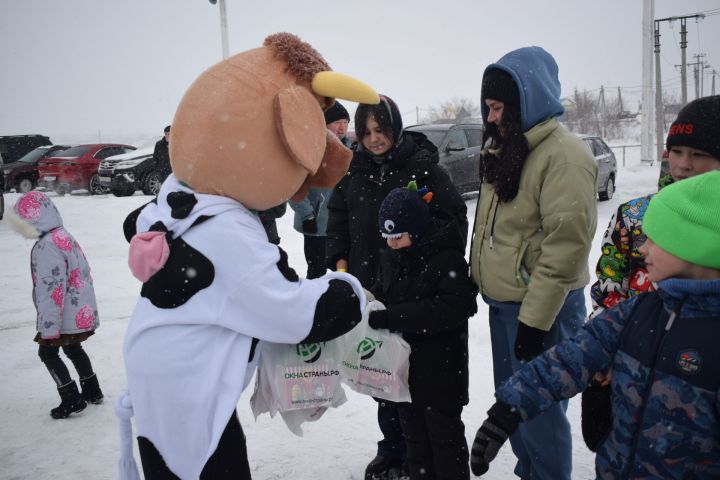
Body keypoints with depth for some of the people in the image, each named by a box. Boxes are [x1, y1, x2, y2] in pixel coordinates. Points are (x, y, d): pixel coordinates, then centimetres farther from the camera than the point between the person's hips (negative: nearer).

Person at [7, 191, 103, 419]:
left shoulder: (46, 245, -21)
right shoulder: (65, 236, 9)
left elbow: (51, 289, -24)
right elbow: (83, 272, 16)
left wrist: (49, 327, -21)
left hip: (66, 316, -9)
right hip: (82, 312, 9)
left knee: (48, 353, 3)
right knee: (73, 349, 21)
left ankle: (72, 400, 6)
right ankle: (92, 391, 31)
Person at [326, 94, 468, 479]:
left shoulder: (421, 164, -6)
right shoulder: (354, 167, 8)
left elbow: (454, 217, -4)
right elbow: (337, 217, 15)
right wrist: (340, 262, 5)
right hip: (368, 285, 4)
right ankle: (392, 449, 27)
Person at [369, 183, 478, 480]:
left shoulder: (448, 259, -17)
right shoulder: (390, 258, 5)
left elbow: (452, 308, -29)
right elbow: (384, 295, 14)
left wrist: (389, 317, -33)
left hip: (439, 369, -6)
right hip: (403, 364, 7)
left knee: (444, 433, 9)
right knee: (413, 433, 19)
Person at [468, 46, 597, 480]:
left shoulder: (564, 154, -18)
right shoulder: (506, 149, 11)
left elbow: (566, 244, -23)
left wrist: (535, 317, -22)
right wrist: (484, 282, 17)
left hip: (541, 308, -9)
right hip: (502, 302, 9)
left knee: (539, 410, 3)